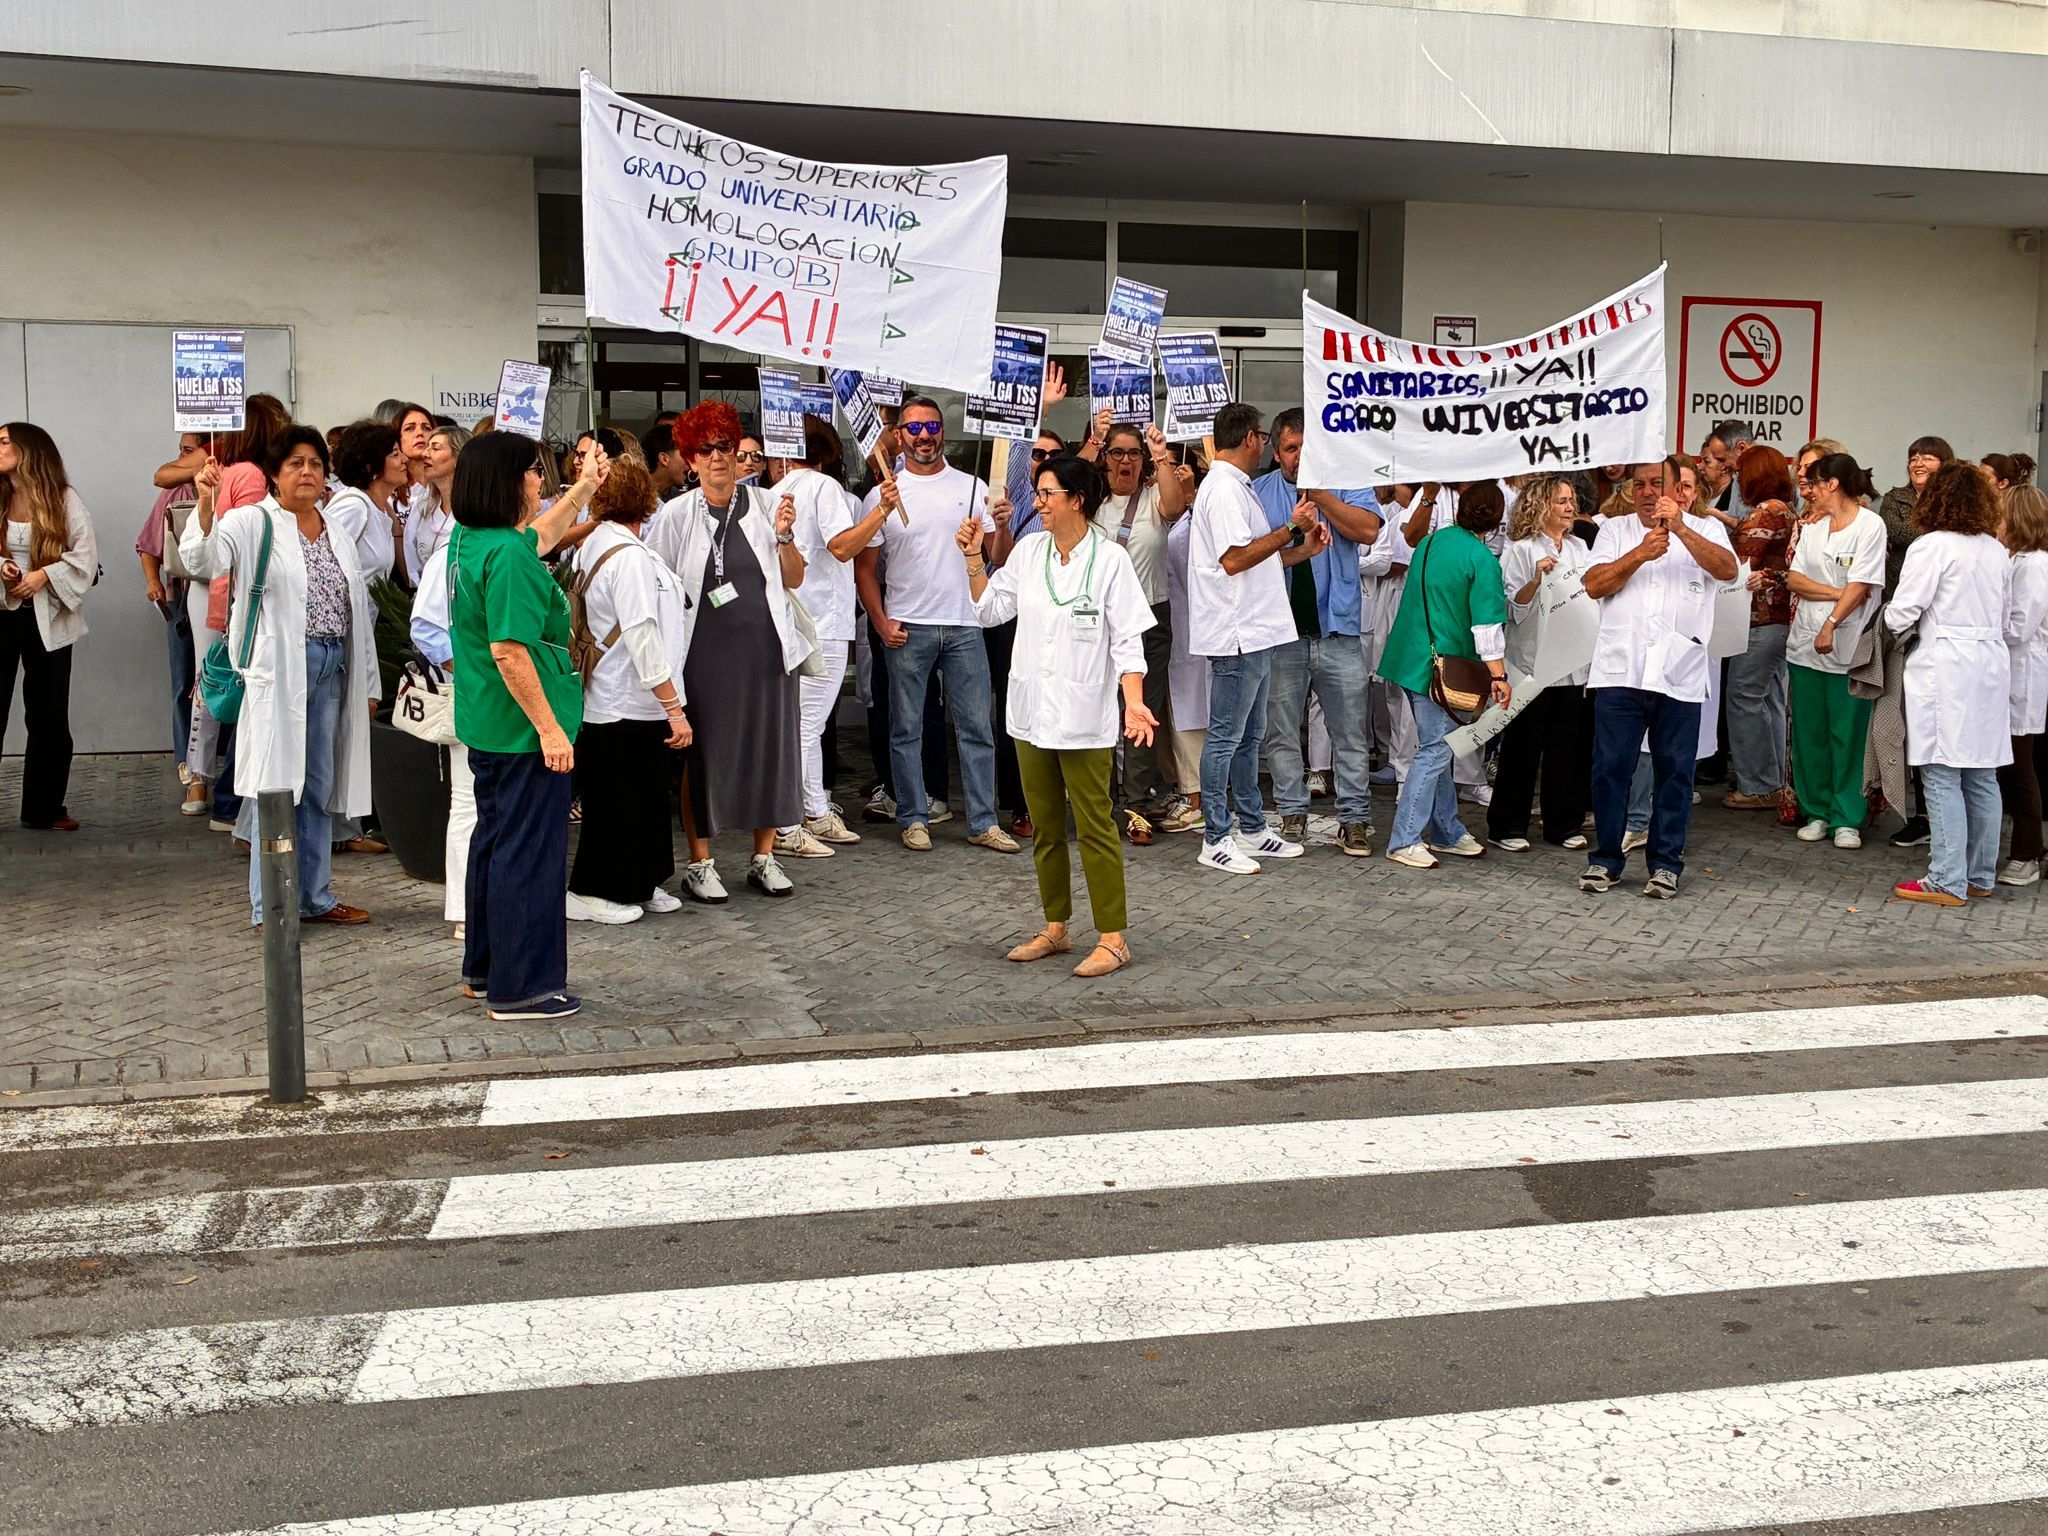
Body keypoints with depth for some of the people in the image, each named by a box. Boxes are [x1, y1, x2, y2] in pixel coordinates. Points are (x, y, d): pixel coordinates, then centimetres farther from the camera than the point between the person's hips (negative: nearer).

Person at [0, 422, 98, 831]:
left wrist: (44, 575, -17)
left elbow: (86, 556, -5)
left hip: (47, 620, 0)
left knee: (49, 714, 6)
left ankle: (44, 808, 17)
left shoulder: (64, 500, 0)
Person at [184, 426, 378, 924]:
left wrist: (369, 685, 17)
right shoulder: (253, 523, -1)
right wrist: (206, 505, -36)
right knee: (276, 785, -5)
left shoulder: (340, 537, 17)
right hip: (278, 671, -6)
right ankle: (269, 907, 0)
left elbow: (359, 614, 19)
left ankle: (315, 897, 20)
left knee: (320, 788, 11)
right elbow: (204, 561, -19)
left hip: (331, 671, 6)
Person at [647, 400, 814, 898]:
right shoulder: (677, 514, 2)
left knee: (768, 748, 6)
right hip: (705, 650, -2)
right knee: (701, 754, 2)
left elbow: (794, 580, 7)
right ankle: (700, 863, 13)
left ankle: (764, 857, 19)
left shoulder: (764, 504, 6)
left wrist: (784, 536, -9)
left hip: (765, 647, 2)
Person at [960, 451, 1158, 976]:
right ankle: (1055, 928, 25)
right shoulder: (1028, 551, 7)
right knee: (1044, 828, 13)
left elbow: (1127, 639, -10)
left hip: (1084, 716, -6)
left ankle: (1112, 938, 3)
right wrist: (974, 559, 2)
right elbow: (991, 609, 13)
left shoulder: (1110, 558, -8)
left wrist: (1134, 701, -21)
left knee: (1094, 827, -3)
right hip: (1031, 711, 6)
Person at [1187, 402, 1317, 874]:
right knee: (1225, 737, -5)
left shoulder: (1236, 486, 19)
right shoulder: (1224, 488, -14)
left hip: (1254, 633, 11)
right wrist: (1292, 527, -15)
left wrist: (1304, 548, 16)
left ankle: (1252, 828, 23)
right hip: (1235, 634, -11)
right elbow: (1235, 559, -22)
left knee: (1249, 736, 15)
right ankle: (1215, 840, 0)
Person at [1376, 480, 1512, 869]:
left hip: (1410, 658, 8)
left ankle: (1448, 832, 25)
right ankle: (1403, 841, -4)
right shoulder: (1483, 560, -13)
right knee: (1434, 751, -4)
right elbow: (1488, 623, -17)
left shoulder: (1429, 542, 10)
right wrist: (1498, 674, -13)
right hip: (1442, 667, -8)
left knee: (1436, 747, 16)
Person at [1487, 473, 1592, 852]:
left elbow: (1592, 594, 24)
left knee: (1569, 746, 7)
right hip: (1532, 662, -6)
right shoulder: (1521, 550, -6)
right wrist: (1536, 579, -27)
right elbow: (1514, 607, -13)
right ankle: (1506, 826, 8)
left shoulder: (1579, 548, 14)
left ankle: (1562, 824, 17)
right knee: (1523, 746, -1)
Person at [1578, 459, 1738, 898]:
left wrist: (1681, 529, -22)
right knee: (1610, 766, 2)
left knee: (1674, 770, 4)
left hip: (1679, 674, 0)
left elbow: (1727, 569, -11)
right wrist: (1641, 554, -14)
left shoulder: (1704, 529, 9)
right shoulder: (1615, 530, 12)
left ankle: (1666, 864, 14)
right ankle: (1605, 858, 13)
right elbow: (1594, 585, -1)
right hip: (1620, 669, 1)